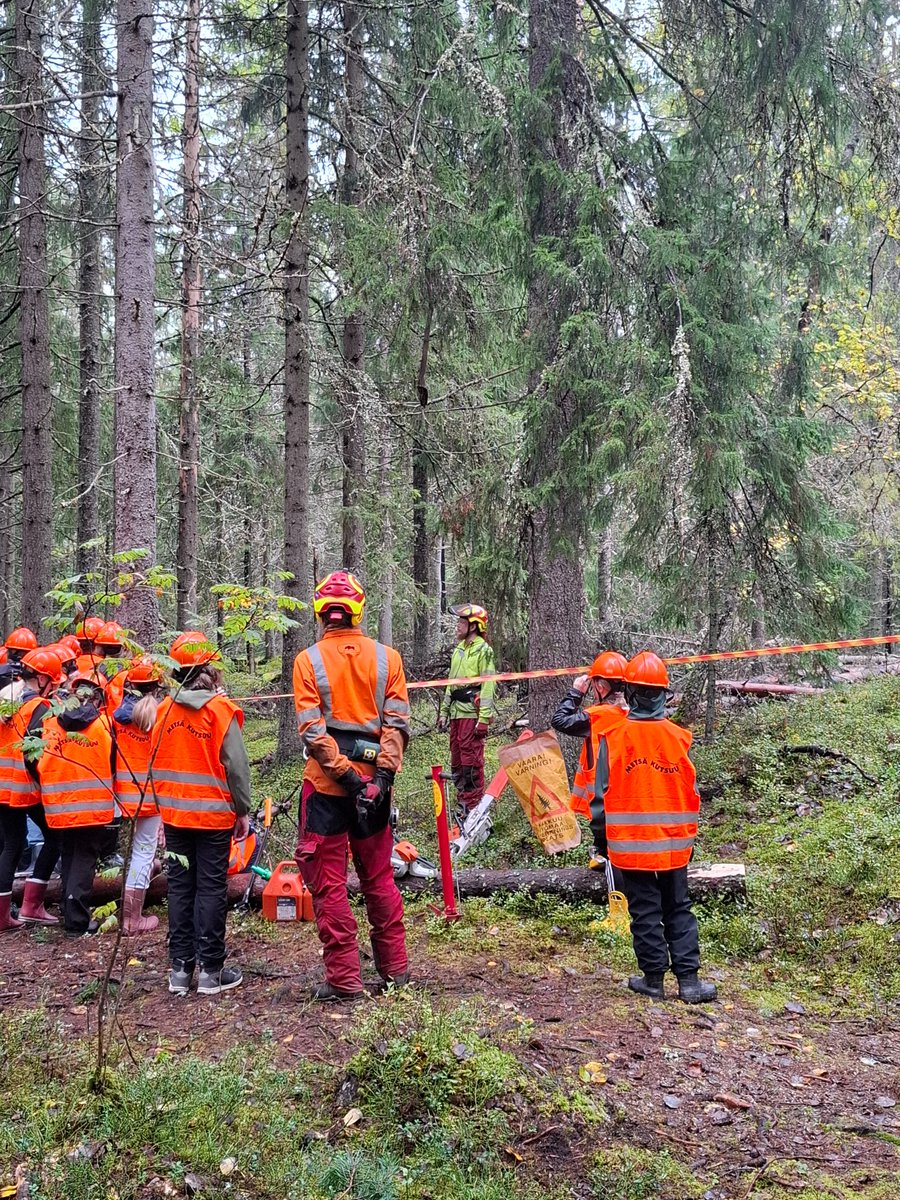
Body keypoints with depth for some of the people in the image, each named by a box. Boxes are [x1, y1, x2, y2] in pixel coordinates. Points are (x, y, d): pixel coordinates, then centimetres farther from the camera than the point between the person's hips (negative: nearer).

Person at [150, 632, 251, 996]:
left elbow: (155, 762, 8)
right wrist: (242, 810, -2)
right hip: (213, 815, -4)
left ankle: (180, 968, 15)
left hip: (174, 814, 4)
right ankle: (211, 971, 6)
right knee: (211, 888, 2)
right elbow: (236, 765, -11)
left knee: (180, 887, 11)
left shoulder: (164, 709, 1)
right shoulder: (221, 709, -12)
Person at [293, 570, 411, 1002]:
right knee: (379, 877, 17)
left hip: (326, 785, -3)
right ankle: (395, 968, 24)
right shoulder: (387, 657, 2)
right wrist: (381, 775, -11)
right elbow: (397, 722, -7)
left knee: (329, 883, 5)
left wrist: (346, 775, -14)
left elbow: (313, 731, -14)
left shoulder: (308, 661, -5)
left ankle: (343, 979, 8)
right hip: (374, 782, 3)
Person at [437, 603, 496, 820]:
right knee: (457, 761, 10)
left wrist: (484, 717, -18)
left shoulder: (483, 649, -5)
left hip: (472, 712, -9)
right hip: (457, 712, 9)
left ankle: (475, 809, -3)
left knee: (472, 761, -8)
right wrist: (444, 712, 21)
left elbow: (488, 685, -12)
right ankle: (463, 806, 18)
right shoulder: (458, 650, 20)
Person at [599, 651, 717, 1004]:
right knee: (678, 910, 13)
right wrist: (689, 836, 15)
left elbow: (602, 792, -6)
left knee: (645, 912, 8)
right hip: (673, 843, 2)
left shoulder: (613, 737, -11)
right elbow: (691, 792, 3)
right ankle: (688, 979, 11)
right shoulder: (679, 737, -5)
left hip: (630, 843, -2)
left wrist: (603, 837, 8)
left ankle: (653, 978, 15)